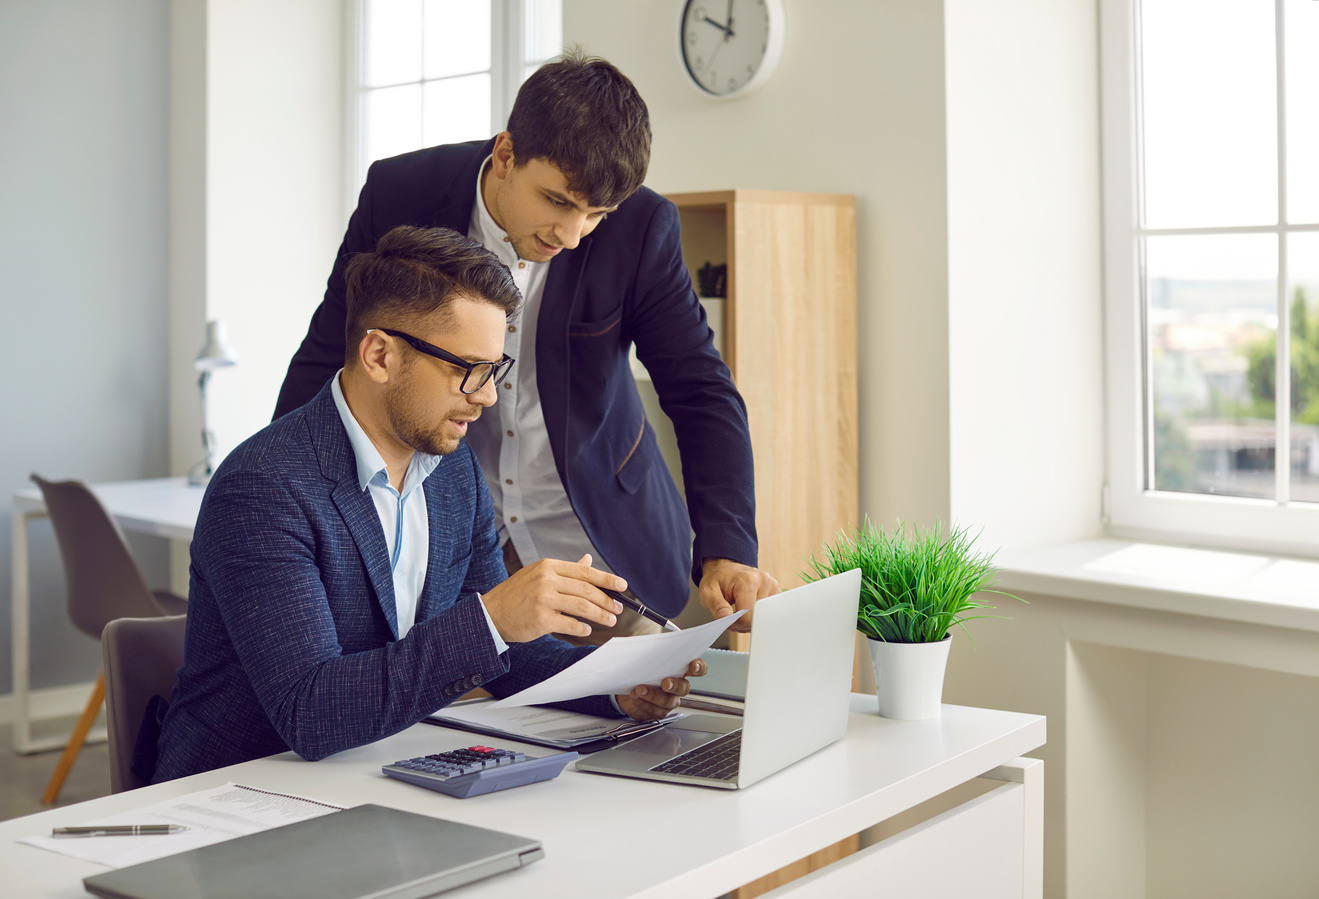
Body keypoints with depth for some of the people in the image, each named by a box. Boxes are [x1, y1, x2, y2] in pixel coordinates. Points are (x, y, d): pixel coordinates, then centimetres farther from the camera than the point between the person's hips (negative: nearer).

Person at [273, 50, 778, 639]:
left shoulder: (640, 228, -15)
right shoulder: (401, 195, -14)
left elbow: (703, 392, -10)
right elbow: (327, 361, -4)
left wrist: (726, 550, -24)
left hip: (598, 538, 0)